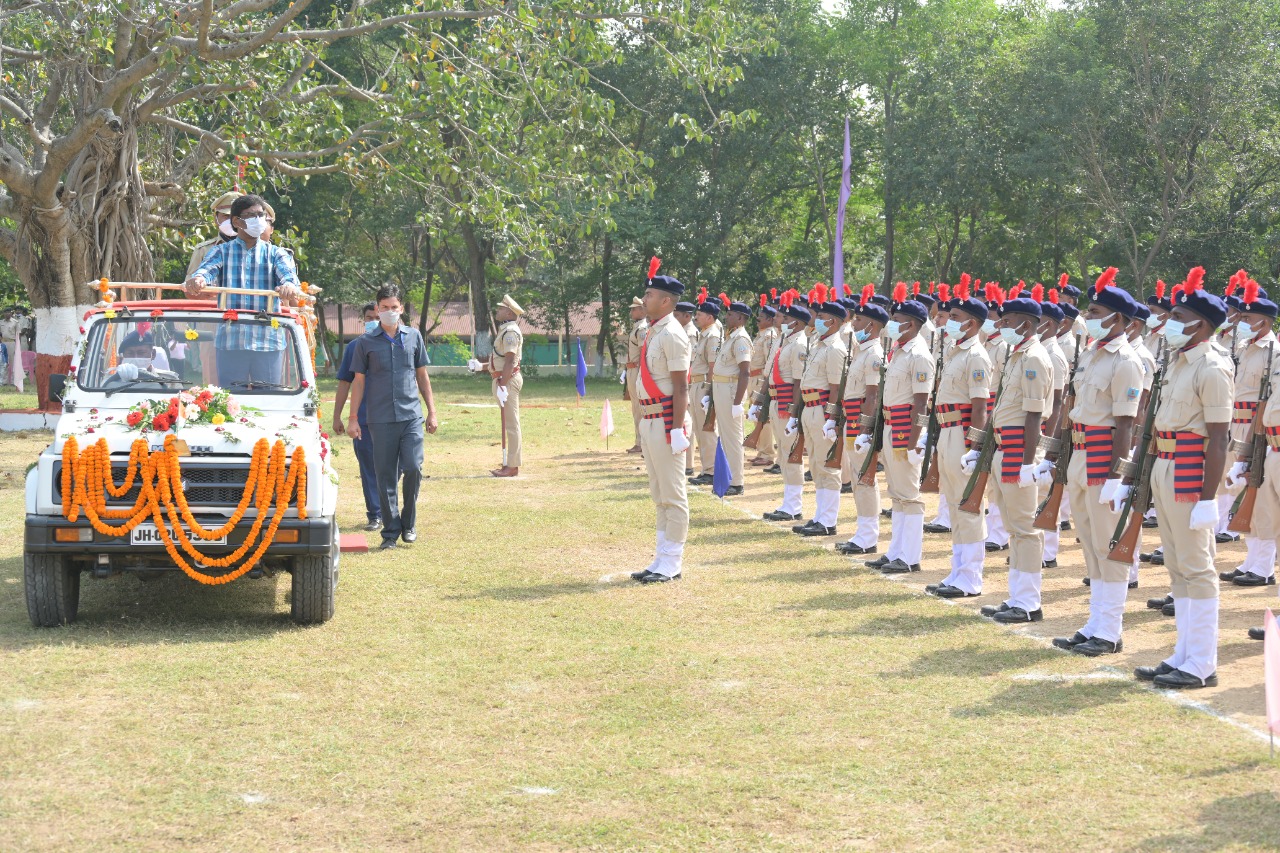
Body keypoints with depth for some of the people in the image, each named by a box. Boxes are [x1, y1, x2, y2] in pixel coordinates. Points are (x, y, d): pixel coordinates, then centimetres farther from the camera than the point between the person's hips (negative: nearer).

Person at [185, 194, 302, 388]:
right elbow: (207, 270, -7)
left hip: (269, 342, 0)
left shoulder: (276, 254, 11)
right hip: (229, 341, 0)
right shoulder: (221, 252, 12)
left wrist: (290, 286, -34)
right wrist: (197, 280, -34)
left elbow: (288, 273, -8)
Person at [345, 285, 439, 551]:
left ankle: (408, 523, 8)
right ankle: (391, 532, 9)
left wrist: (432, 411, 12)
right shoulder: (366, 342, 5)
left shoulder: (414, 336, 9)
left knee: (413, 468, -11)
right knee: (385, 477, 1)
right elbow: (359, 381, 7)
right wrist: (353, 418, 3)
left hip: (411, 416, 1)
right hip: (381, 419, -1)